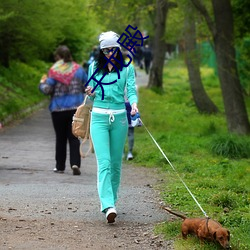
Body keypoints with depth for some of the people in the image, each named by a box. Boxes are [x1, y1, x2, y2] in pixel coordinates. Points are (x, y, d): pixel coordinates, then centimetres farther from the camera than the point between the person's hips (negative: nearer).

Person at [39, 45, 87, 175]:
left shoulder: (54, 71, -9)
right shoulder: (78, 69, 2)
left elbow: (47, 90, -12)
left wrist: (42, 83, 9)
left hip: (58, 109, -2)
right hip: (76, 107, 2)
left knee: (60, 138, 10)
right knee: (74, 137, 3)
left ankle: (60, 166, 16)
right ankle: (75, 163, -14)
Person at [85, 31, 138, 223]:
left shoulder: (127, 68, 5)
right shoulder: (94, 67, 8)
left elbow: (131, 90, -3)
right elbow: (92, 95, 14)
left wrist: (134, 104, -24)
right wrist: (91, 93, -9)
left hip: (119, 117, 1)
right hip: (99, 117, -1)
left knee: (116, 163, 7)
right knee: (104, 162, -13)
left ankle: (111, 199, 23)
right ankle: (108, 206, -23)